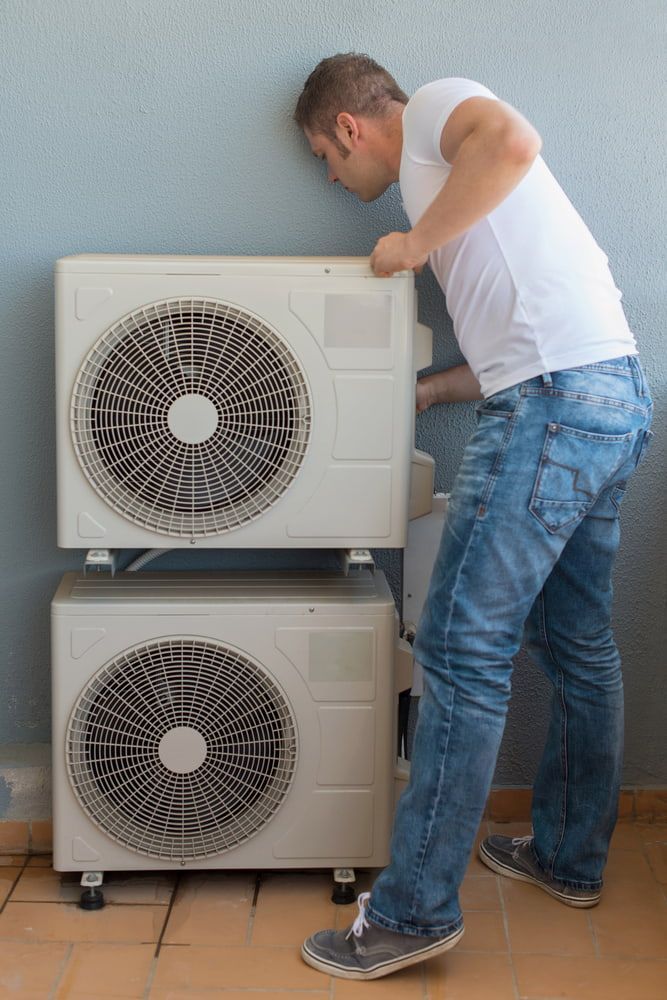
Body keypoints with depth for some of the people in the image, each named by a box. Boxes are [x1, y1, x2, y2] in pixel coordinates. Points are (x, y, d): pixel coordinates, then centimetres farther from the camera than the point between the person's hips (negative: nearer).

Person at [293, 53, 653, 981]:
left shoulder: (435, 105, 5)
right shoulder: (443, 169, 29)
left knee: (465, 652, -9)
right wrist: (427, 390, 27)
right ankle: (571, 858, 31)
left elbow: (513, 141, -20)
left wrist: (416, 244, -10)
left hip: (555, 403, -11)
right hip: (615, 393, 11)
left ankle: (415, 911, -3)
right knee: (579, 645, 17)